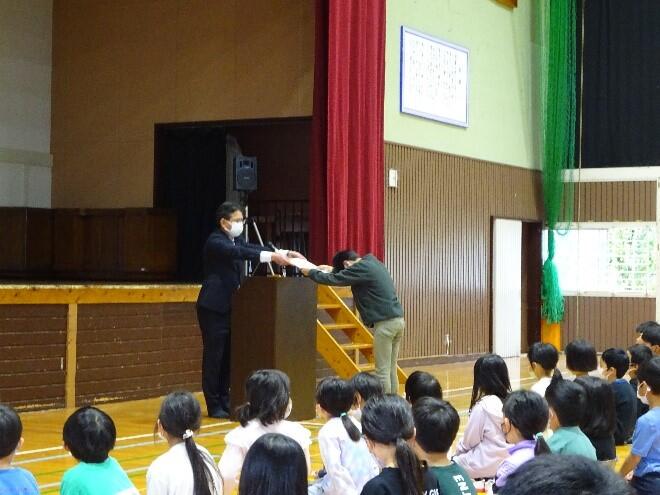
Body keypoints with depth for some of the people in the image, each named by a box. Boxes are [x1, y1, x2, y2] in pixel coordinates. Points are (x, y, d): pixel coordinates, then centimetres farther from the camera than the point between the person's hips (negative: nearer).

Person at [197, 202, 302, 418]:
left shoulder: (235, 240, 13)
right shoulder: (215, 241, -14)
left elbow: (253, 249, 0)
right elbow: (238, 252, -30)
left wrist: (285, 253, -15)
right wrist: (272, 256, -40)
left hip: (229, 307, 8)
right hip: (213, 307, -8)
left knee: (228, 356, 9)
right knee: (213, 356, -4)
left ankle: (225, 401, 16)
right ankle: (214, 406, 1)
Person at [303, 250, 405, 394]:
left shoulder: (361, 268, -10)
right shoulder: (371, 263, 18)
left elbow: (335, 279, -11)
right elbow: (345, 276, 33)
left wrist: (310, 273, 2)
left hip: (385, 322, -9)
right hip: (397, 320, 9)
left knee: (382, 370, -5)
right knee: (391, 369, 11)